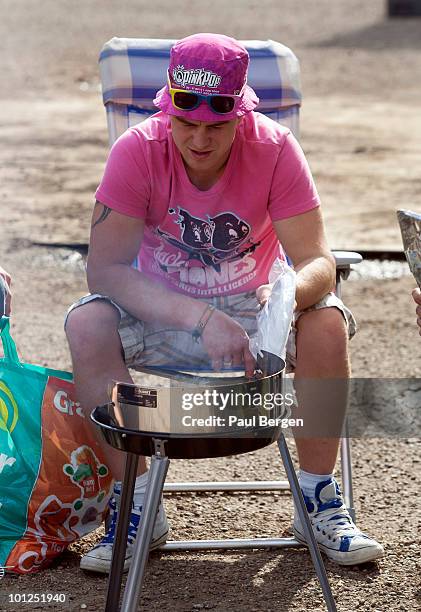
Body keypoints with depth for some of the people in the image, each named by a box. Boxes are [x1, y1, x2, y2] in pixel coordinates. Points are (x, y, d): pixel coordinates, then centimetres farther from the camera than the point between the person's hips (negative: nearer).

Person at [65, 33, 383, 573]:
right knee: (87, 324, -30)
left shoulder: (274, 148, -19)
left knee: (327, 323, -29)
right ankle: (136, 505, -16)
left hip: (252, 306, 0)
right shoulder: (138, 151, -21)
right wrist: (202, 319, -39)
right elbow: (104, 268, -27)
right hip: (159, 309, 0)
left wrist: (289, 295, -47)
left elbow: (317, 262, -21)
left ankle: (319, 499, -11)